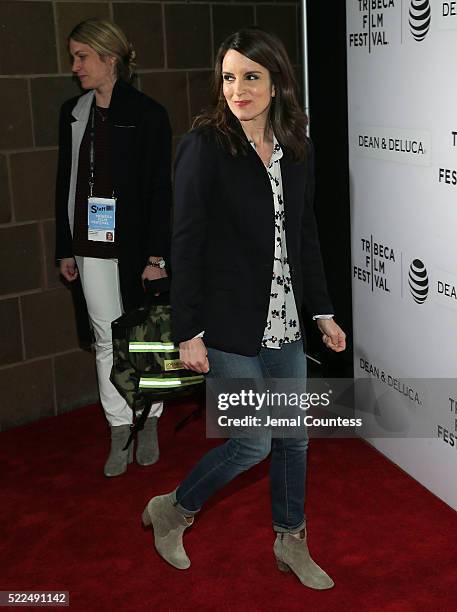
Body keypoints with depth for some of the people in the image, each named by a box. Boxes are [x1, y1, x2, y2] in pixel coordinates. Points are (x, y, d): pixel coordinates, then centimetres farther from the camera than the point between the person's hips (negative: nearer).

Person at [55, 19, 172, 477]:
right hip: (92, 246, 4)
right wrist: (65, 249, 10)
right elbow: (65, 182, 10)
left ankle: (149, 427, 25)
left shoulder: (147, 113, -7)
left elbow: (159, 188, -9)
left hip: (135, 245, -4)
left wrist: (155, 256, -13)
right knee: (107, 339, 8)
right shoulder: (72, 112, 7)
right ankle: (119, 434, 18)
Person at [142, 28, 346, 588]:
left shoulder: (296, 150, 4)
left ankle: (291, 543, 34)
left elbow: (306, 236, 12)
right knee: (253, 442, 0)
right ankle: (171, 511, 26)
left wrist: (323, 312, 12)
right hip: (230, 327, -6)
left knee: (294, 436, 13)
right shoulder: (204, 146, -12)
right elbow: (186, 243, -13)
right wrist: (188, 332, -14)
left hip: (284, 323, 6)